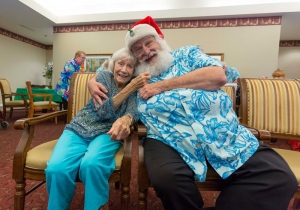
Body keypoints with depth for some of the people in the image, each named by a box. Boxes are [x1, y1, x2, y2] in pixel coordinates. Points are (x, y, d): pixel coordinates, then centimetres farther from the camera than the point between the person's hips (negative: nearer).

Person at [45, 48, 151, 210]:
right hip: (79, 129, 1)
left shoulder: (135, 86, 4)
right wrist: (130, 88, -20)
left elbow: (134, 111, -14)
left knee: (91, 165, -33)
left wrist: (125, 119, -39)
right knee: (56, 168, -26)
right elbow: (103, 111, -13)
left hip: (107, 132, 0)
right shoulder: (103, 76, 1)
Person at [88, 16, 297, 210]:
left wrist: (163, 85, -4)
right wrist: (93, 82, 10)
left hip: (225, 134, 2)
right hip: (169, 140, 0)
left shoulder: (187, 53, 15)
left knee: (279, 177, -14)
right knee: (166, 177, -31)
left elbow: (218, 76, -2)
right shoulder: (136, 78, 18)